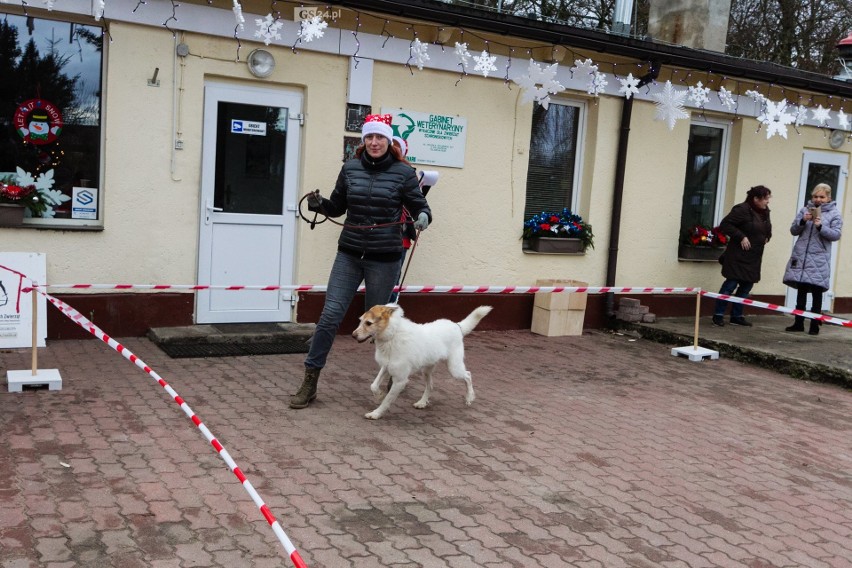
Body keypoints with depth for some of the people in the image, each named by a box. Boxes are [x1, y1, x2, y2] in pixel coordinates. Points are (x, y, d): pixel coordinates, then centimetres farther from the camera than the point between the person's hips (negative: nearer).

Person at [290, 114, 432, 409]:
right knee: (330, 316, -1)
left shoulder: (403, 172, -5)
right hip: (349, 254, 3)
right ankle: (310, 382, 8)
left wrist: (423, 217, -21)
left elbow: (420, 206, 2)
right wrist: (319, 204, -8)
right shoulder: (350, 168, 3)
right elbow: (337, 207, 12)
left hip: (384, 259, -2)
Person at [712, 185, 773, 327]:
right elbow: (725, 224, -18)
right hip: (738, 256, -8)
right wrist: (741, 237, -20)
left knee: (747, 286, 10)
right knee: (731, 284, -6)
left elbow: (767, 228, 28)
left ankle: (736, 316, 19)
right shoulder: (742, 210, -15)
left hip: (754, 257, 8)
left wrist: (767, 237, 8)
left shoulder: (765, 212, 10)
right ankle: (718, 315, 4)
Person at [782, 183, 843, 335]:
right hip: (801, 256, 3)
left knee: (817, 293, 1)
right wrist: (802, 221, -11)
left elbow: (836, 235, -6)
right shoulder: (805, 210, 10)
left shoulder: (834, 214, 3)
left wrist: (821, 226, -21)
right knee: (801, 291, 8)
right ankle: (798, 323, 16)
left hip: (819, 259, -3)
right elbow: (793, 231, 7)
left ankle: (814, 325, 7)